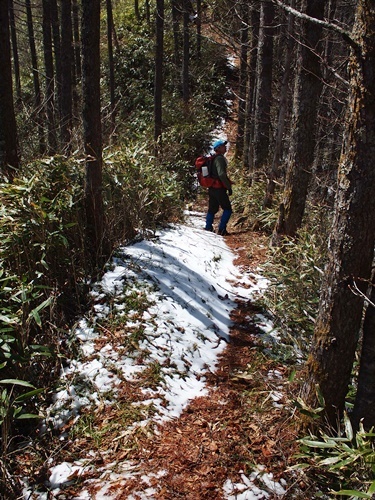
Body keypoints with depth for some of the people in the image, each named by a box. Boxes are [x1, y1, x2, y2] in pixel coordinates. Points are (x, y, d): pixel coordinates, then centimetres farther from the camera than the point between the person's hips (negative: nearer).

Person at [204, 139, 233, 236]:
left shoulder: (213, 159, 16)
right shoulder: (220, 158, -15)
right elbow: (221, 174, -25)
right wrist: (229, 187, -20)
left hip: (211, 188, 9)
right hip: (219, 189, -9)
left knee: (212, 209, 17)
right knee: (227, 209, -2)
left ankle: (208, 228, 23)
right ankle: (222, 229, -4)